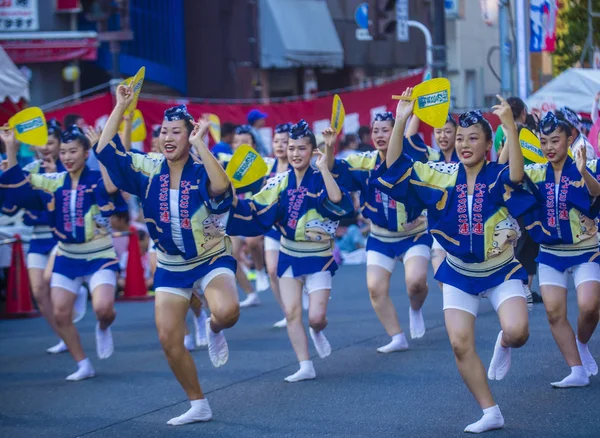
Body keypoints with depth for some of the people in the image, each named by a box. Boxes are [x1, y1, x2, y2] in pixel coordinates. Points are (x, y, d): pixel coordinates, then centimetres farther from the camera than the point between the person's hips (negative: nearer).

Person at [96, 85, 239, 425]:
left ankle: (215, 329, 6)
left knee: (227, 311, -34)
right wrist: (121, 107, -12)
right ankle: (199, 406, 19)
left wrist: (200, 144, -37)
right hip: (171, 267, 4)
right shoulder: (148, 170, -4)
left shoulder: (202, 169, -16)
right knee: (169, 340, 0)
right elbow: (105, 151, -10)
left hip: (212, 259, -4)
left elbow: (221, 187, -39)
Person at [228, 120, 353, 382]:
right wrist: (234, 200, -18)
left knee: (316, 317, -8)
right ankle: (305, 367, 8)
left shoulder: (320, 179, -10)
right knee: (292, 313, -2)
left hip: (319, 257, -3)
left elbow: (338, 201, -31)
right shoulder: (280, 182, 0)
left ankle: (317, 333, 28)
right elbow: (253, 210, -2)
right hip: (289, 256, 3)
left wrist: (324, 168, -33)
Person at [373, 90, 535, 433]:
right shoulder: (442, 176, -7)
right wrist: (401, 121, -25)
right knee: (460, 344, -6)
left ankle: (504, 344, 14)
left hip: (502, 271, -3)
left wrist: (510, 127, -52)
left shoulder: (498, 177, -16)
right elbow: (395, 169, -13)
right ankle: (491, 414, 8)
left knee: (517, 331, -25)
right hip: (459, 273, 3)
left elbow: (517, 176, -41)